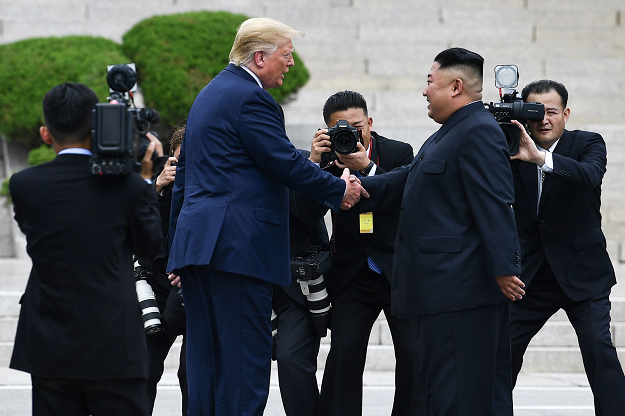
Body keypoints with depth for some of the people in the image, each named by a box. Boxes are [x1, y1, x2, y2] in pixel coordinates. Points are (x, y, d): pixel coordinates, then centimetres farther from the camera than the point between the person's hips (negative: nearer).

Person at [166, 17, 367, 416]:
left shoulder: (210, 94, 22)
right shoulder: (251, 98, -10)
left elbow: (184, 174, 25)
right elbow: (285, 161, -14)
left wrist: (177, 242, 28)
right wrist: (340, 189, 0)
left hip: (195, 244, 10)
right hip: (238, 244, -10)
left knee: (206, 361, 9)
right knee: (245, 358, -8)